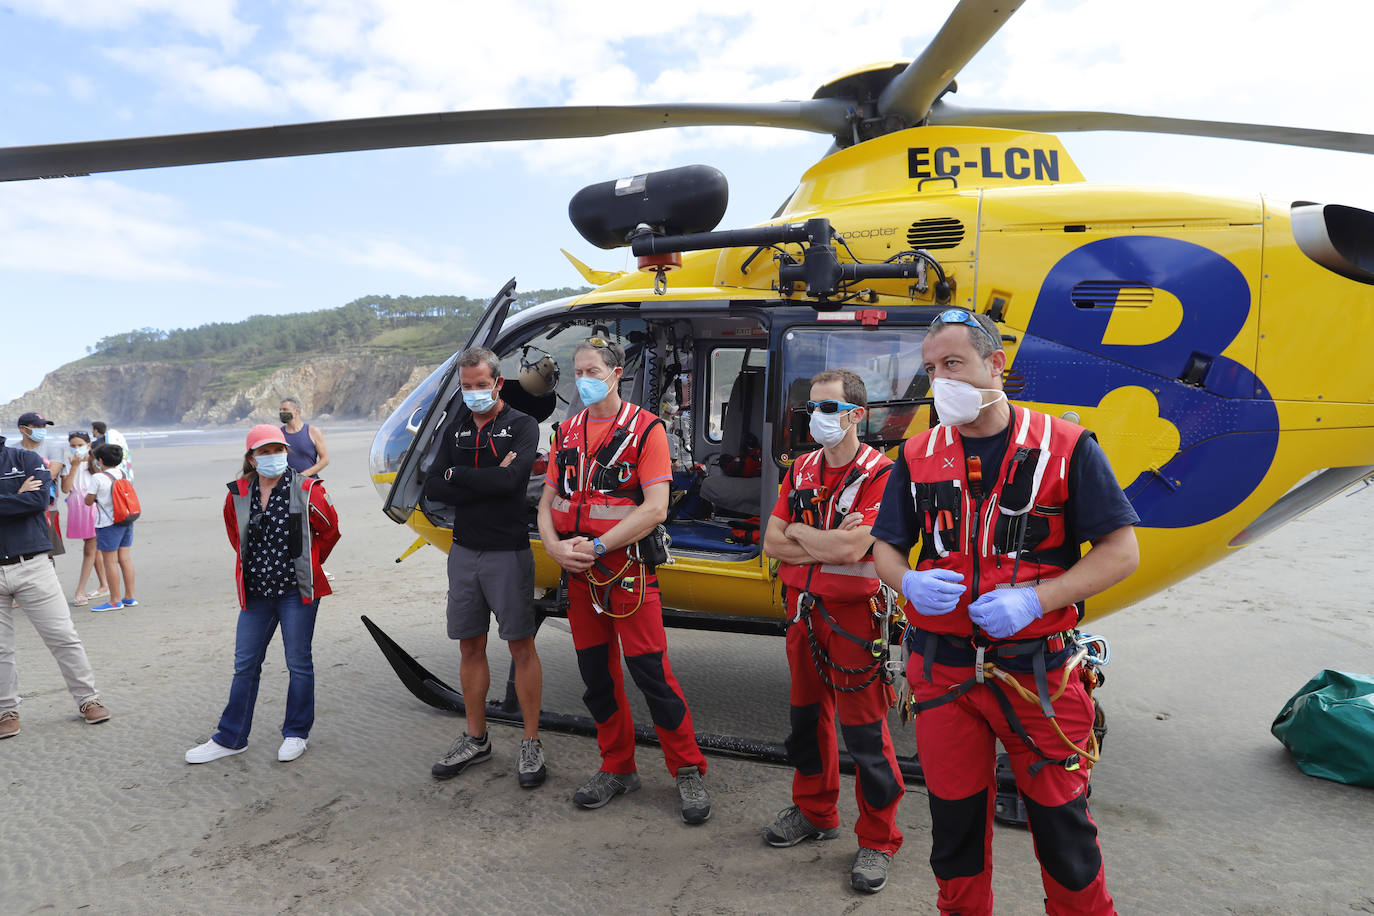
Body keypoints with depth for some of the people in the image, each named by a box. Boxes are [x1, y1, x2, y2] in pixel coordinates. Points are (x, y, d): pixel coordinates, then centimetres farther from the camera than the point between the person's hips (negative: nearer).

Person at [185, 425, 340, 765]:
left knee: (299, 663, 5)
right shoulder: (238, 496, 3)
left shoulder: (307, 492, -8)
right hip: (255, 593, 4)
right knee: (245, 664, 11)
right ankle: (231, 738, 22)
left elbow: (330, 531, 5)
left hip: (296, 591, -4)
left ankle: (296, 734, 20)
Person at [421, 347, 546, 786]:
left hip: (508, 552, -5)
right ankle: (476, 739, 26)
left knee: (521, 647, 1)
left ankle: (531, 743, 12)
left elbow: (510, 478, -22)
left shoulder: (522, 425, -4)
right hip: (464, 552, 5)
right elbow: (433, 488, -1)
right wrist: (488, 480, -12)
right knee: (470, 647, 12)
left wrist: (457, 475, -8)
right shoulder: (455, 429, 11)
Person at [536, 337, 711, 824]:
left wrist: (596, 546, -17)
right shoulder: (568, 431, 12)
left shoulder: (645, 428, -7)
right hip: (579, 569, 6)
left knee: (650, 670, -4)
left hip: (627, 565, -6)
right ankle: (617, 767, 28)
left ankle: (688, 770, 12)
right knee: (596, 673, 12)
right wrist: (554, 546, -7)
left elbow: (655, 509, -16)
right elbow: (548, 501, 13)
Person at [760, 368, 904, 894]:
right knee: (807, 715, 19)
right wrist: (828, 543, -13)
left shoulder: (879, 473, -14)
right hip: (802, 608, 7)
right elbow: (772, 543, 3)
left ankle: (878, 841, 20)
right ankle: (815, 811, 38)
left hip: (852, 614, -7)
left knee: (864, 731, 2)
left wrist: (799, 534, -9)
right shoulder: (801, 469, 8)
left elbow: (852, 547, -25)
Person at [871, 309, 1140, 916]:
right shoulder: (918, 456, 4)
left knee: (1061, 823, 11)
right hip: (941, 670, 3)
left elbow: (1121, 551, -5)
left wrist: (1034, 599, -18)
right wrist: (910, 583, -12)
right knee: (955, 822, 15)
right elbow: (885, 547, 11)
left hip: (1038, 672, -2)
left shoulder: (1065, 447, -5)